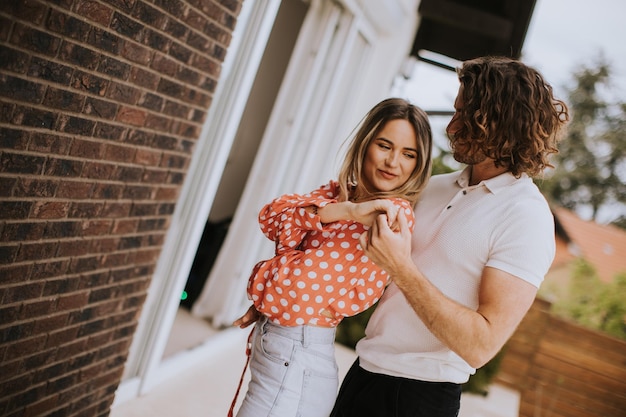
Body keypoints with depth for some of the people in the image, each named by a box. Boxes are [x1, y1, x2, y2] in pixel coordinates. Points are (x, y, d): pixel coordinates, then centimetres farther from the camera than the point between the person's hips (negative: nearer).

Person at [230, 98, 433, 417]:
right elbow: (272, 216, -12)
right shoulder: (340, 192, 5)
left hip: (294, 362, -8)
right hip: (270, 340, 8)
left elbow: (302, 284, -21)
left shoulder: (391, 214, -18)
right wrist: (343, 211, -24)